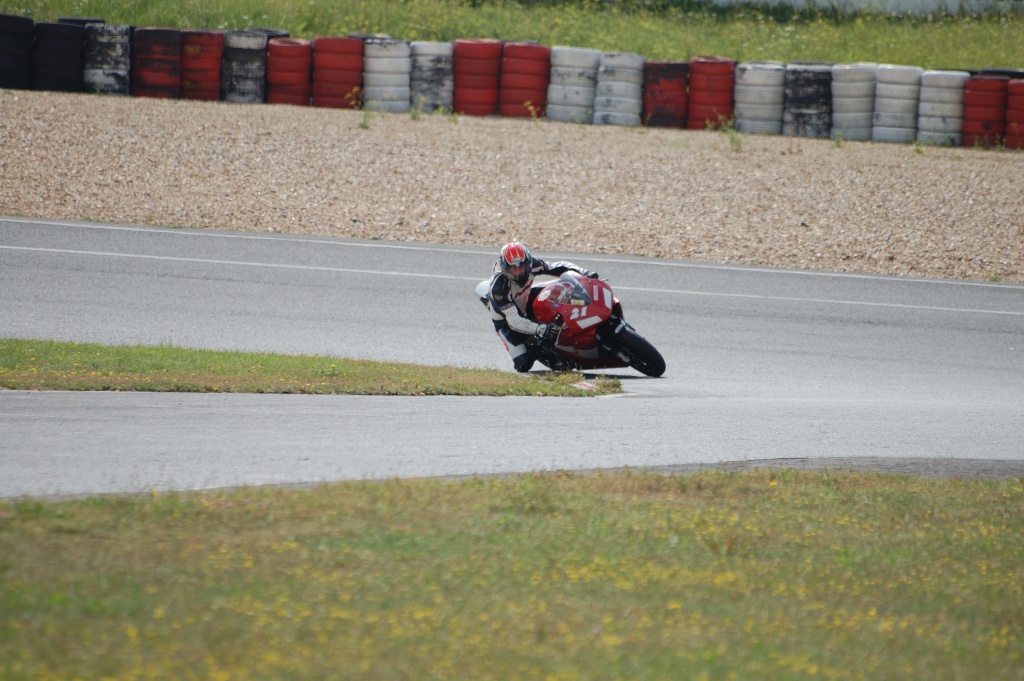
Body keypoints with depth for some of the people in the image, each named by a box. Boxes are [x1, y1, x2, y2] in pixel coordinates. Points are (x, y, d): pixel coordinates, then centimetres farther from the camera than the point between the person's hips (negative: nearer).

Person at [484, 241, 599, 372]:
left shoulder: (531, 265, -22)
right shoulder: (499, 287, -36)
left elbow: (558, 267, -9)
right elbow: (513, 321, -39)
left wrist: (584, 273, -24)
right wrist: (540, 329, -52)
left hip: (525, 308, 5)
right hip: (505, 321, -5)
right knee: (523, 364, -20)